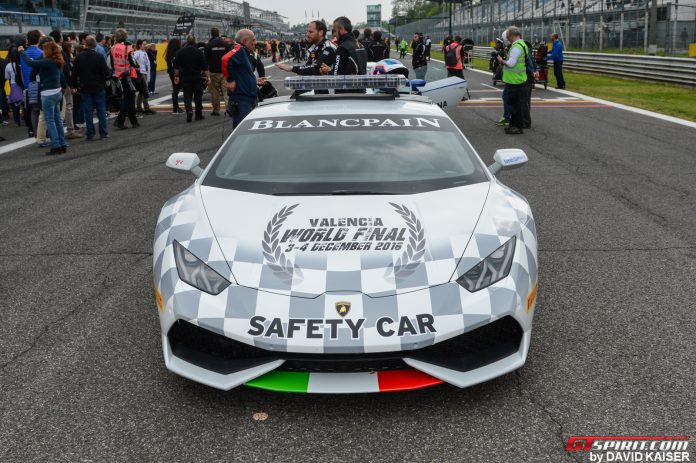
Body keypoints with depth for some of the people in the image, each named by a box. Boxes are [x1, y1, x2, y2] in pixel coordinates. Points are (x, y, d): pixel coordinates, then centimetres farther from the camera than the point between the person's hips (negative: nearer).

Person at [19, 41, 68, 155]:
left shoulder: (47, 62, -17)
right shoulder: (57, 62, 9)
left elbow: (30, 63, -21)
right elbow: (62, 76, 20)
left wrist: (22, 51, -7)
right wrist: (64, 86, 35)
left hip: (48, 94, -9)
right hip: (57, 92, 9)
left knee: (50, 121, -3)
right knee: (58, 119, 12)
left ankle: (56, 146, -3)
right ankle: (63, 145, 14)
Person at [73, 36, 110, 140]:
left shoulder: (79, 57, -2)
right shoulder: (99, 56, -10)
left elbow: (74, 73, 2)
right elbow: (106, 72, -11)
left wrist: (75, 85, 13)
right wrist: (109, 75, 11)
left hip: (85, 88, 1)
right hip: (99, 88, -1)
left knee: (88, 112, 4)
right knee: (101, 110, 7)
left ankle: (90, 134, 4)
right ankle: (103, 133, 8)